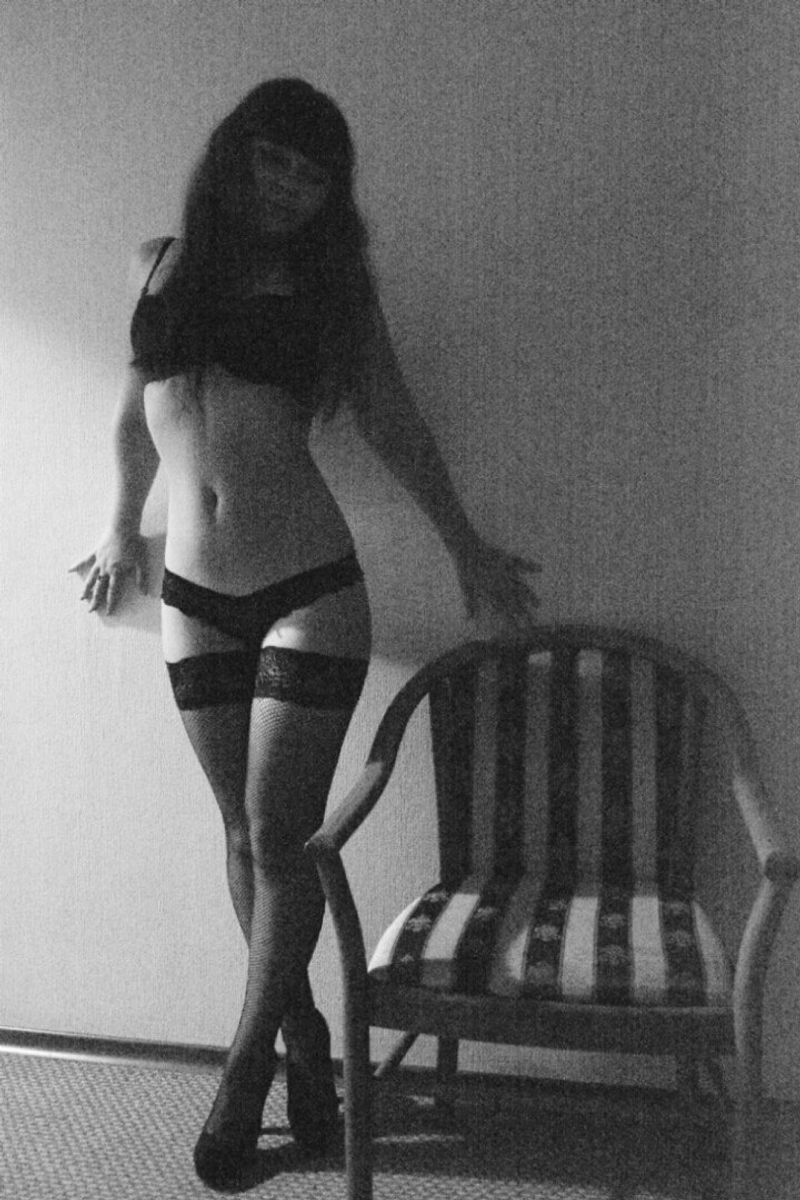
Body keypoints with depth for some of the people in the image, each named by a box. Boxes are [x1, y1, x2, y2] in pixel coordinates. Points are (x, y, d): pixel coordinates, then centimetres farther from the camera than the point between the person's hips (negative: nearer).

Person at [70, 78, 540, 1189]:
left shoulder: (330, 281, 5)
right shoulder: (159, 264, 11)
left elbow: (391, 419, 11)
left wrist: (466, 544, 16)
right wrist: (123, 526, 32)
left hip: (308, 590, -2)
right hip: (194, 598, 3)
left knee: (282, 834, -3)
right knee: (246, 833, 9)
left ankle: (249, 1061, 18)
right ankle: (305, 1039, 26)